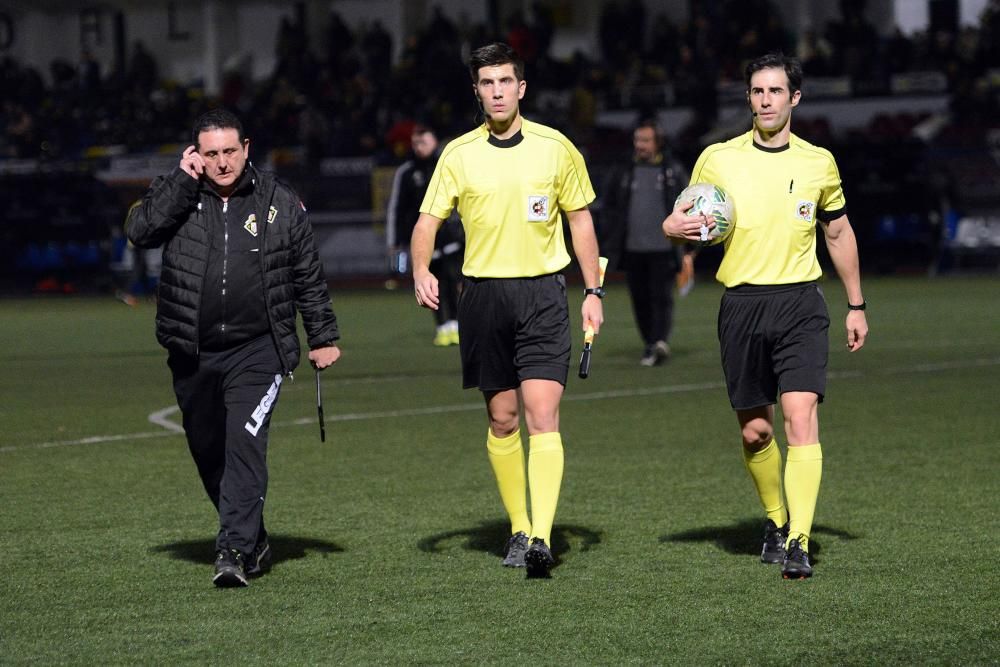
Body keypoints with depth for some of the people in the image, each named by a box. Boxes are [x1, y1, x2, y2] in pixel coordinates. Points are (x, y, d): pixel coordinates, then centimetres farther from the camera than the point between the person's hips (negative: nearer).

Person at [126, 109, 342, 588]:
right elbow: (140, 231, -16)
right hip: (193, 353, 3)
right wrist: (182, 181, -15)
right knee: (208, 453, 11)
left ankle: (235, 552, -20)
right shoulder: (177, 196, 4)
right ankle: (253, 540, 28)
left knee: (244, 445, -17)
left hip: (258, 350, -3)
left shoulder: (280, 203, 4)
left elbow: (309, 275, 11)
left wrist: (323, 337, 11)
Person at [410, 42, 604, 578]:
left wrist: (593, 292, 5)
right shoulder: (458, 154, 3)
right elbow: (428, 220, 2)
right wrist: (421, 271, -18)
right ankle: (518, 529, 21)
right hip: (484, 294, 2)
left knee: (541, 415, -14)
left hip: (543, 293, -2)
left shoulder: (555, 148, 1)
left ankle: (542, 538, -21)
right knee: (502, 419, 7)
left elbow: (580, 219, 9)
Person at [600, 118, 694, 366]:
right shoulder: (622, 174, 9)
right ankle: (650, 346, 15)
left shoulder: (674, 172, 4)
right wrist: (608, 249, 5)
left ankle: (661, 342, -20)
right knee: (640, 300, 5)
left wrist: (689, 250, 1)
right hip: (633, 251, 3)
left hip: (664, 250, -3)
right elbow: (609, 213, 12)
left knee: (662, 297, -11)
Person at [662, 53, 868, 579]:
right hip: (742, 304, 1)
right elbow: (688, 223, 11)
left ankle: (798, 544, -19)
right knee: (756, 431, 6)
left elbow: (839, 232, 18)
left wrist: (856, 306, 19)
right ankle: (777, 520, 32)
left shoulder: (818, 162, 7)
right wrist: (673, 227, -14)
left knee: (801, 416, -17)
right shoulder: (717, 160, 3)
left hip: (801, 304, -1)